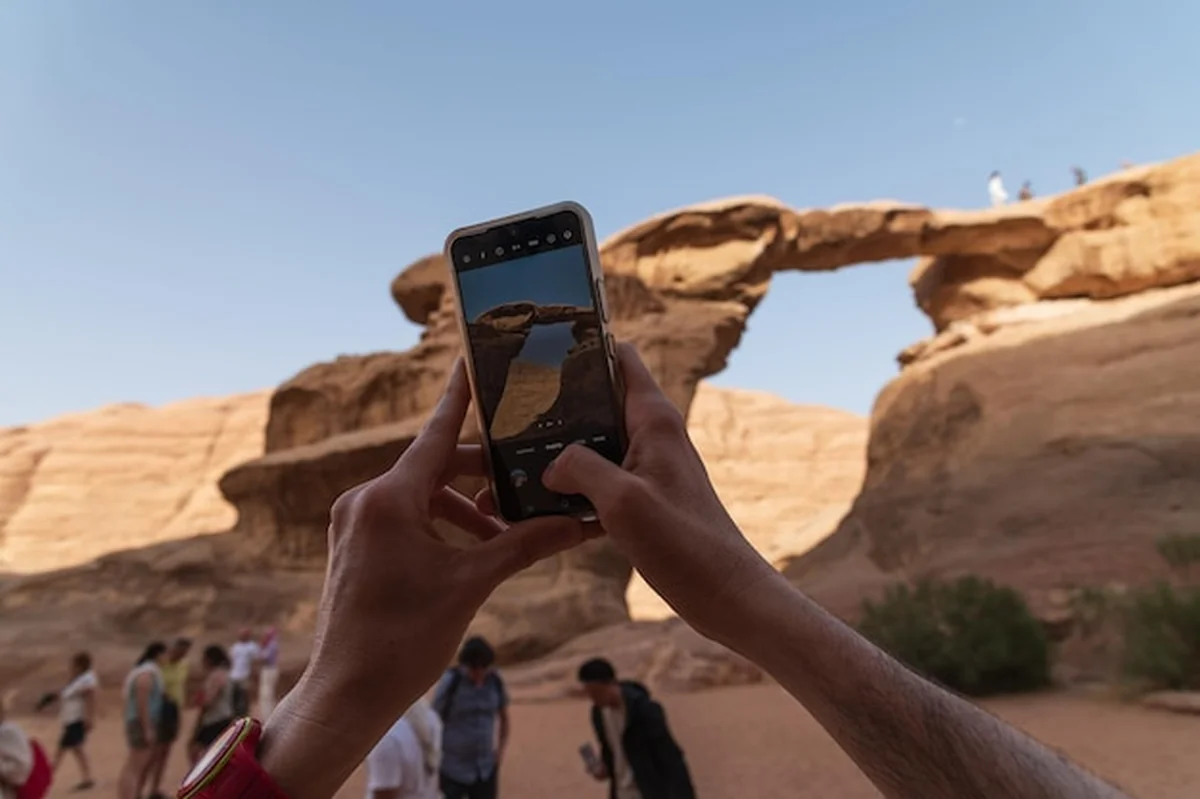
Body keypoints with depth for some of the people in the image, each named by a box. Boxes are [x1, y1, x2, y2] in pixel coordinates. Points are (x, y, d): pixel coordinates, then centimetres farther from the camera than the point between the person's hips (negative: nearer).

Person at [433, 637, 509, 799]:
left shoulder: (495, 680, -7)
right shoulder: (450, 681, -20)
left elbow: (504, 715, 10)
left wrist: (501, 749, -1)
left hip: (485, 768, 3)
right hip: (452, 768, -3)